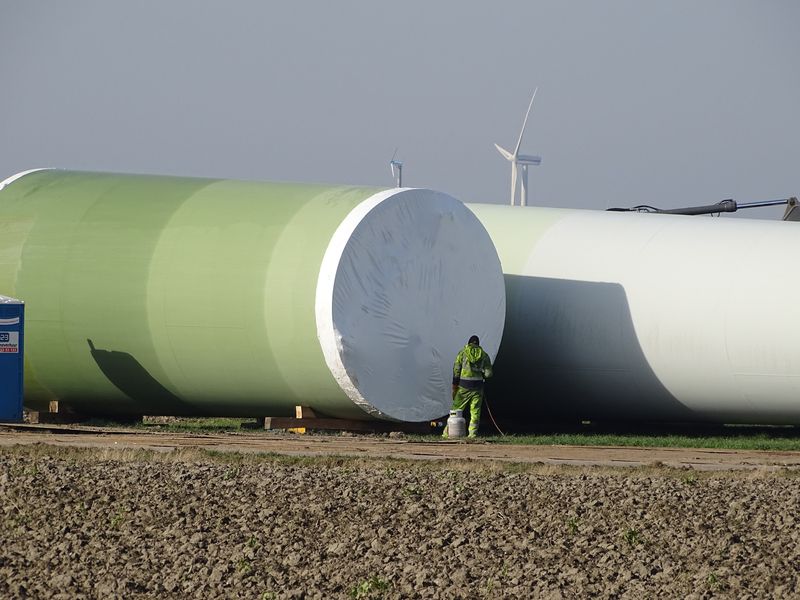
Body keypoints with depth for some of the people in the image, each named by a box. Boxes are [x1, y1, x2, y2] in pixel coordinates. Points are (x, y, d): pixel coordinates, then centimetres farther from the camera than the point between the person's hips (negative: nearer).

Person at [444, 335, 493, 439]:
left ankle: (447, 432, 7)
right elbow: (488, 373, 1)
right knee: (475, 411, 7)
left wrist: (454, 386, 2)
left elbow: (456, 370, -2)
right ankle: (472, 433, 1)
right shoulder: (484, 355, 4)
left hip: (464, 385, -1)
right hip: (477, 386, 1)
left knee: (456, 409, 6)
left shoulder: (462, 353, 1)